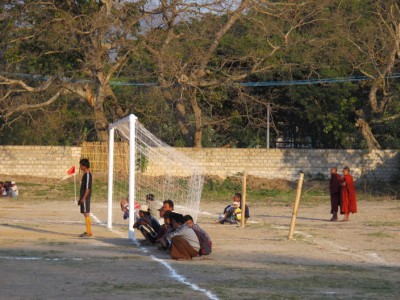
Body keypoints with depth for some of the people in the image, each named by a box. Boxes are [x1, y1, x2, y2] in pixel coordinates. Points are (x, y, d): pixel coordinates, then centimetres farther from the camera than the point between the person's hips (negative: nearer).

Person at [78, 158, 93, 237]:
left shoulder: (88, 175, -15)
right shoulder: (85, 174, 15)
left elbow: (88, 188, -20)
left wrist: (83, 198, -22)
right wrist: (81, 198, 23)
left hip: (85, 197, -10)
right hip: (83, 197, 10)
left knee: (86, 213, -8)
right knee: (85, 214, 11)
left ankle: (89, 232, -8)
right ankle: (88, 231, 15)